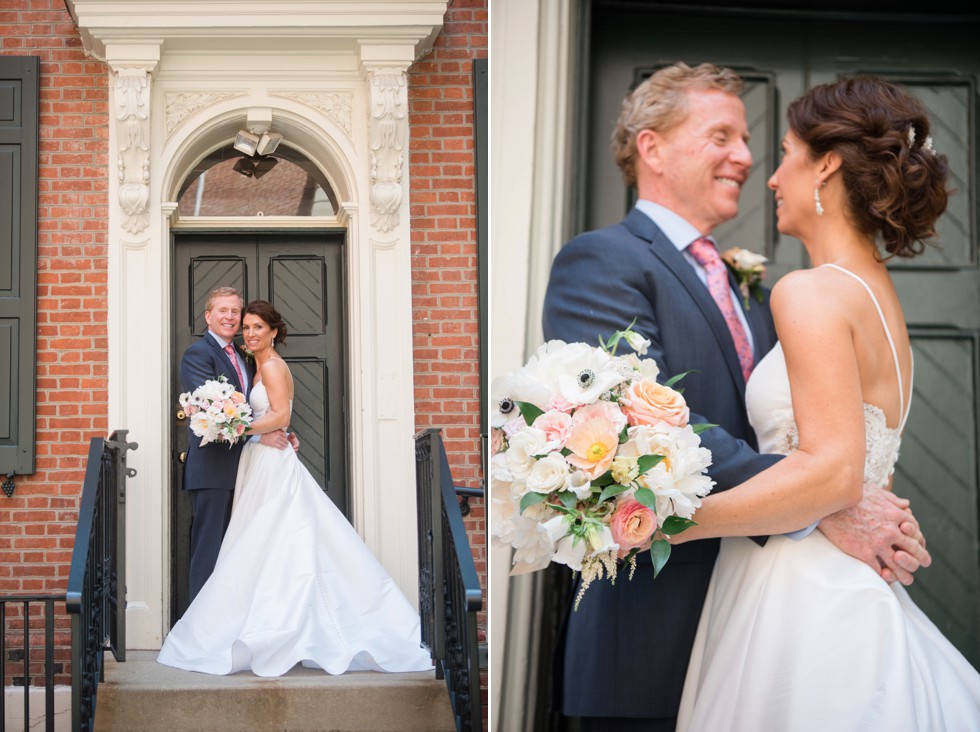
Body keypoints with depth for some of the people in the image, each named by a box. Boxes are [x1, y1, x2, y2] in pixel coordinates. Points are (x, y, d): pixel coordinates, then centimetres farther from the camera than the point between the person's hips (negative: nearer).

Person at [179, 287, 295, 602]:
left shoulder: (242, 355, 18)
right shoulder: (197, 354, -8)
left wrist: (282, 435, 3)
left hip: (240, 469, 8)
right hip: (213, 468, -8)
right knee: (209, 548, -5)